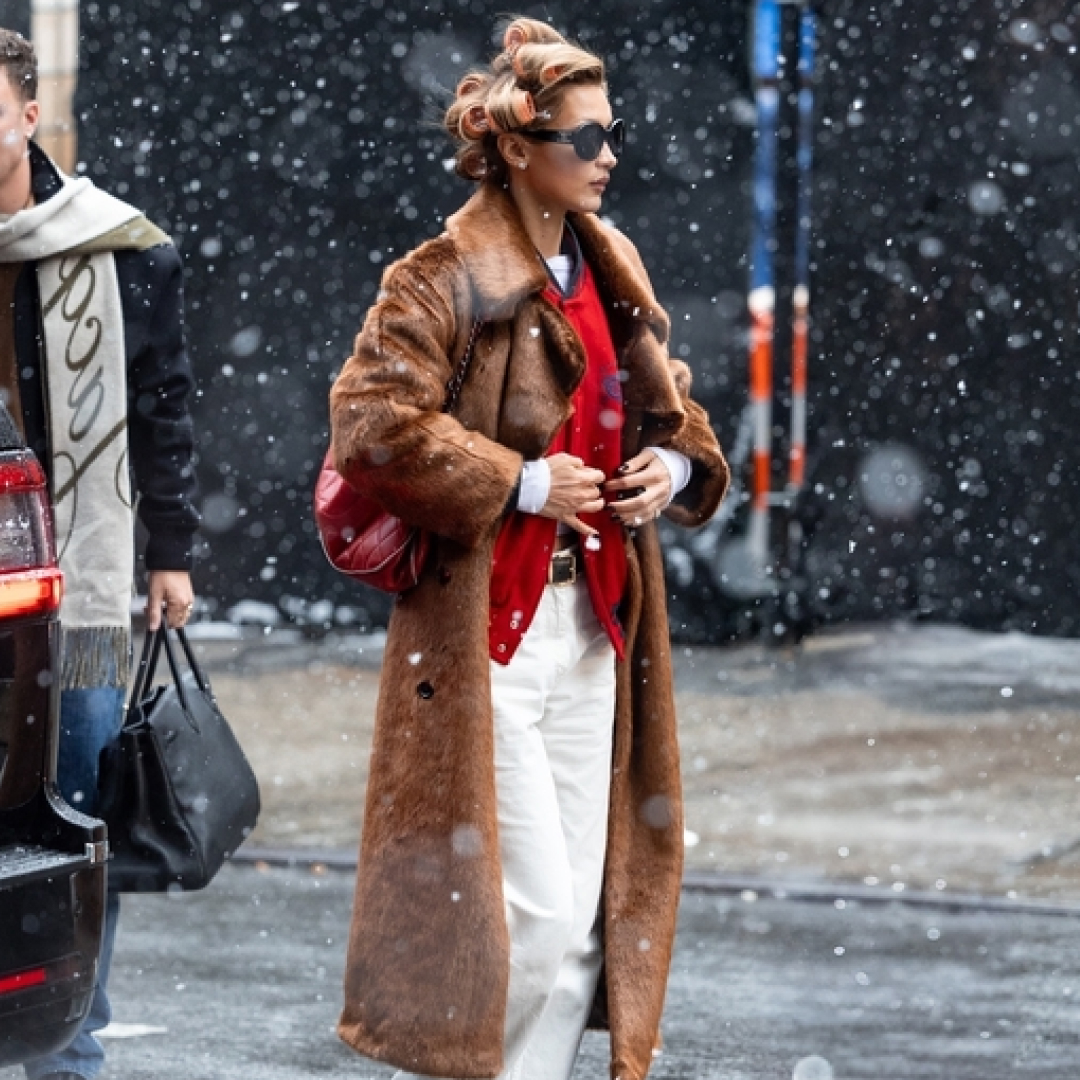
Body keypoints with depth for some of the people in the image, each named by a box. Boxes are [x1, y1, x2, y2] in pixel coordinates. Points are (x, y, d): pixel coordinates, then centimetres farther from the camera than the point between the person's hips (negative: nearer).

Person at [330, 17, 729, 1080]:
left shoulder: (610, 274, 13)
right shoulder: (445, 280, -11)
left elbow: (667, 409, 26)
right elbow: (371, 422, -20)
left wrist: (675, 463, 3)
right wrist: (521, 482, -18)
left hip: (591, 621, 8)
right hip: (486, 625, -8)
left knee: (586, 916, 7)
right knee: (535, 907, -10)